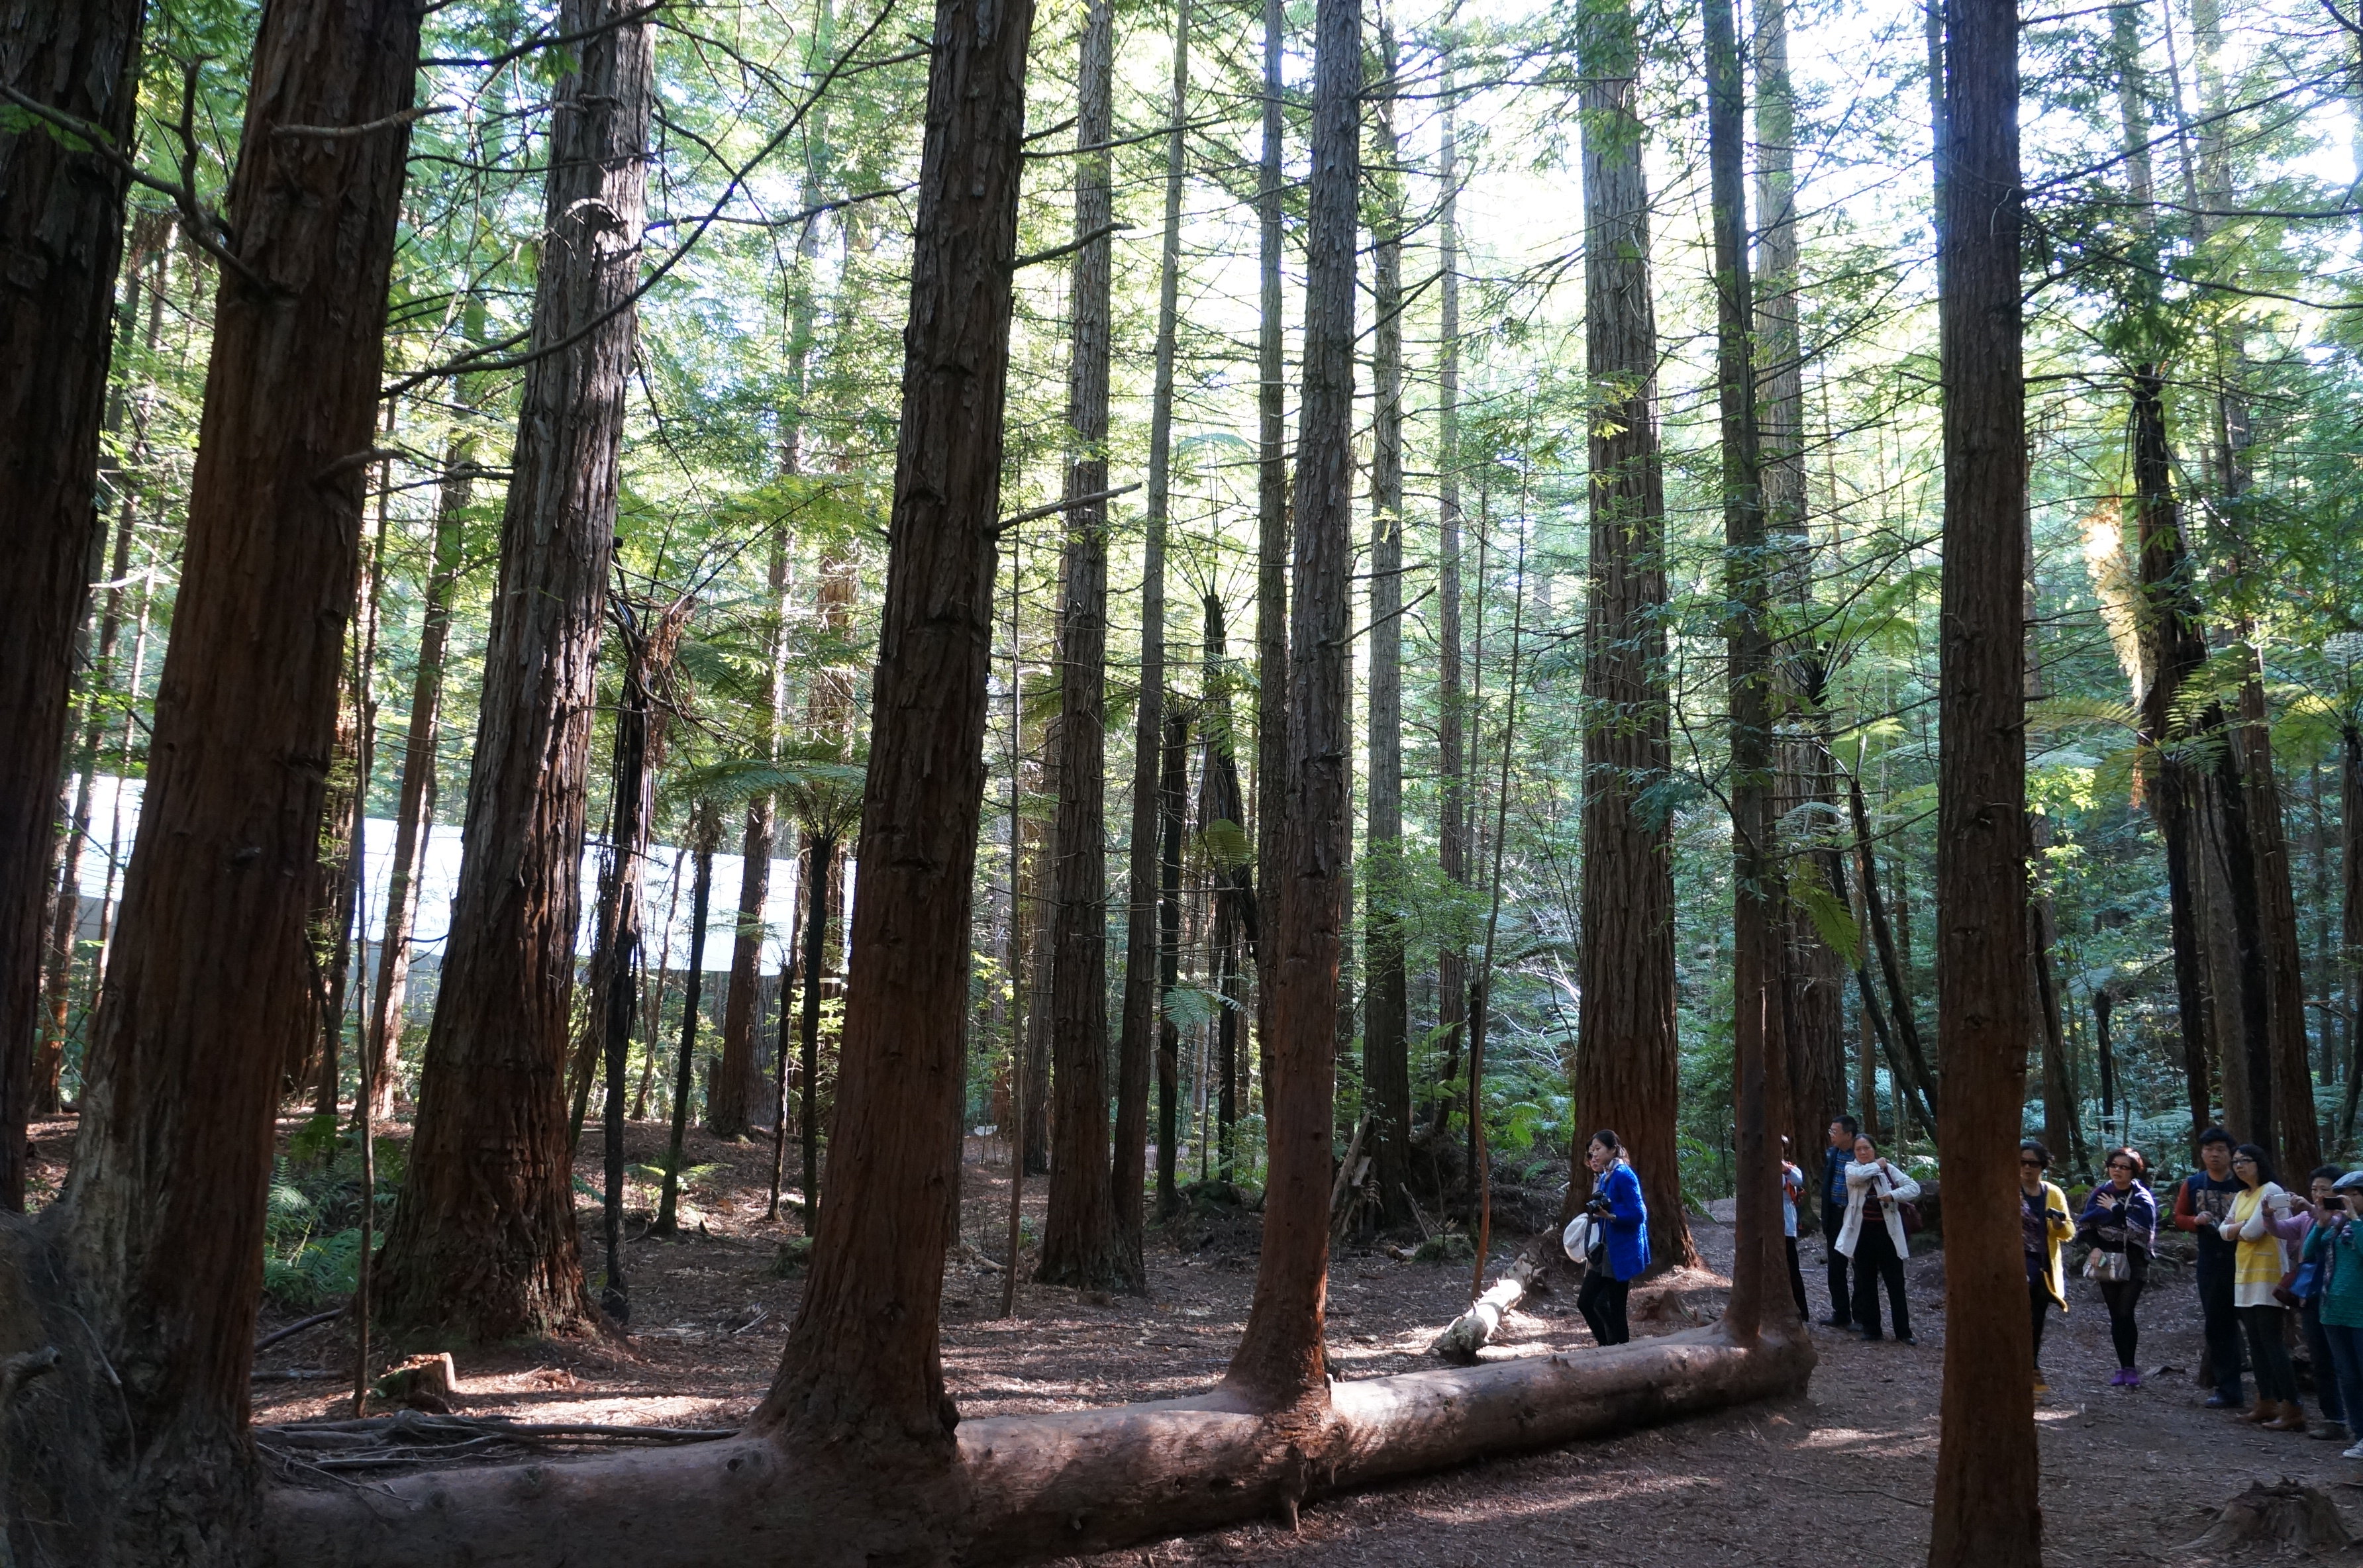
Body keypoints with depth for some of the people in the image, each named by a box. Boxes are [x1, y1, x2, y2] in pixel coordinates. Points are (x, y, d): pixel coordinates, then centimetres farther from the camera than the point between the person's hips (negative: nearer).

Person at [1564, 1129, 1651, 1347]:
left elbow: (1638, 1214, -19)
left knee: (1614, 1308, -2)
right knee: (1585, 1302, 10)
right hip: (1603, 1254, 9)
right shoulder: (1603, 1177, 12)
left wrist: (1610, 1216, -28)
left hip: (1620, 1255, -9)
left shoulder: (1623, 1176, -15)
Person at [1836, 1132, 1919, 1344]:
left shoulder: (1888, 1169, 3)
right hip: (1862, 1233, 1)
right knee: (1866, 1283, 8)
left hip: (1887, 1233, -1)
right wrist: (1877, 1166, -7)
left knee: (1895, 1283, 3)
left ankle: (1903, 1331, 9)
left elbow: (1914, 1187, -4)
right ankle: (1870, 1328, 17)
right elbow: (1857, 1176, -20)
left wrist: (1894, 1195, -19)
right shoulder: (1851, 1168, 4)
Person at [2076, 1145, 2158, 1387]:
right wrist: (2095, 1247, -10)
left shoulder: (2142, 1197, -4)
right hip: (2107, 1262, 4)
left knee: (2125, 1313, -13)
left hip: (2133, 1264, -4)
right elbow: (2084, 1223, 5)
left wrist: (2114, 1210, -10)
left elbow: (2141, 1228, -19)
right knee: (2116, 1316, 6)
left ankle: (2129, 1368, -6)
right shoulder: (2100, 1193, 7)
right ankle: (2125, 1367, 12)